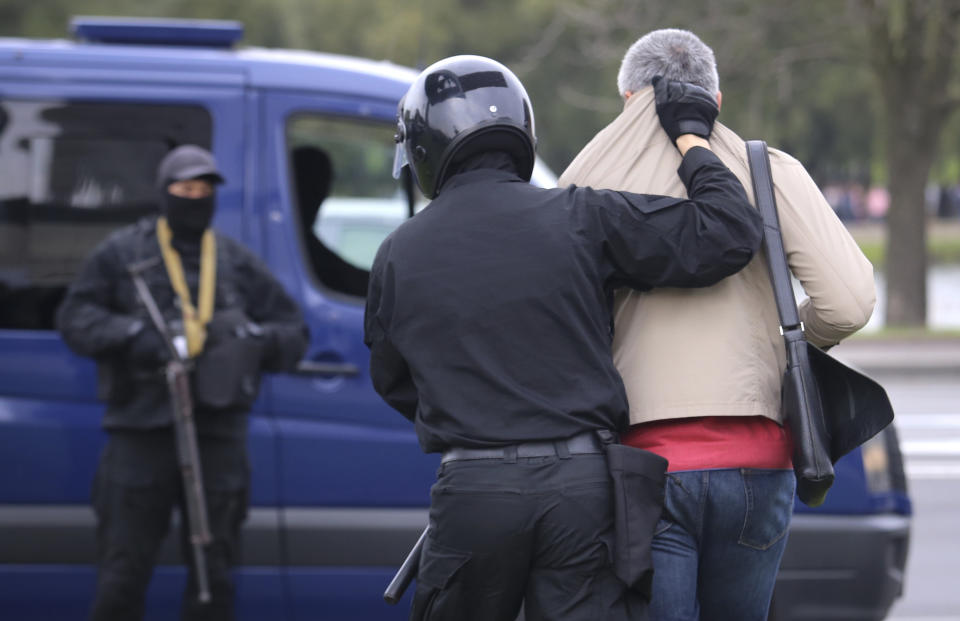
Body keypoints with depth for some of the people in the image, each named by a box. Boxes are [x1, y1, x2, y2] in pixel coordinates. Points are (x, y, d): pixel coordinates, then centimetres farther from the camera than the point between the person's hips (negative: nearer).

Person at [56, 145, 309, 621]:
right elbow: (75, 317, 2)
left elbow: (294, 331, 16)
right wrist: (134, 336, -14)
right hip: (142, 431, -2)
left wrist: (257, 338, -7)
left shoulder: (238, 264, 13)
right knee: (122, 576, -3)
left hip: (217, 434, 2)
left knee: (214, 579, 6)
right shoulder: (122, 254, 8)